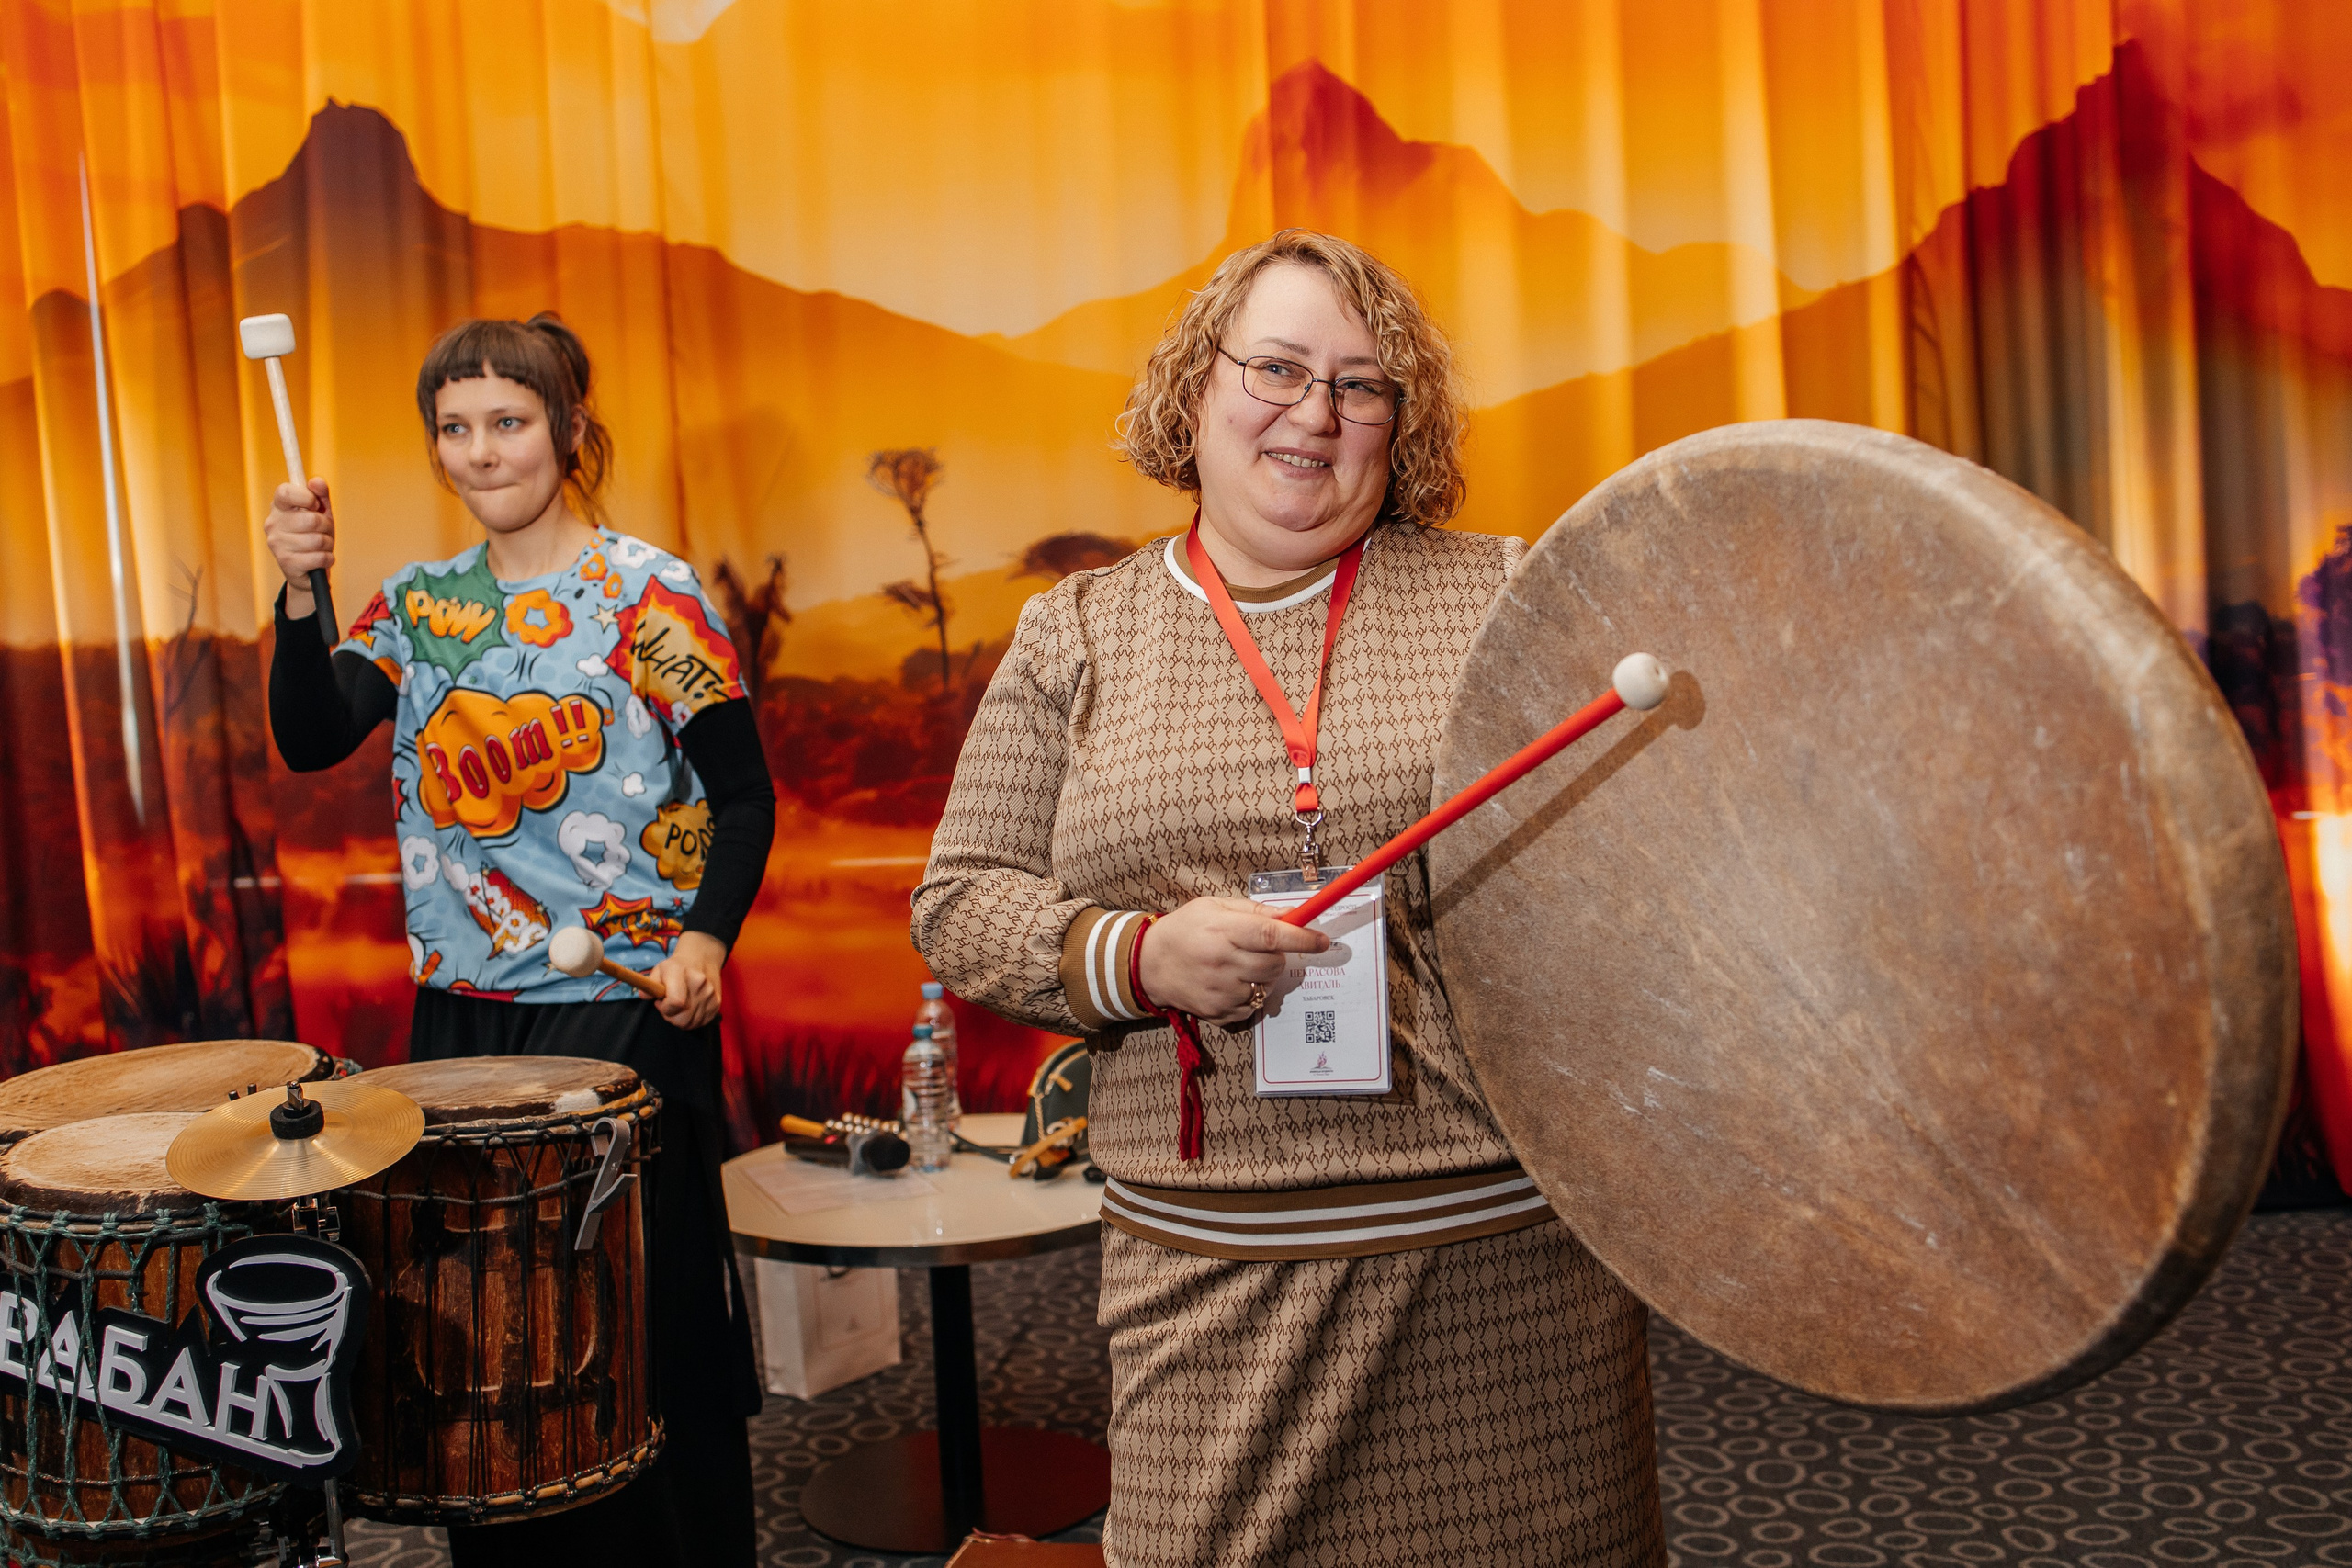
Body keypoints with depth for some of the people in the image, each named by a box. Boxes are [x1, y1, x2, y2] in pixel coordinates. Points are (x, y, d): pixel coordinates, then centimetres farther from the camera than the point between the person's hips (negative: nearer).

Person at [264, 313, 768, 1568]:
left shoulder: (649, 595, -5)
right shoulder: (419, 606, 9)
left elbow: (744, 797, -4)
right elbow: (309, 739, -3)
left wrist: (705, 939, -19)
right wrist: (300, 593, -17)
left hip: (621, 1015, -5)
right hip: (460, 1014, 5)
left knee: (639, 1316, 1)